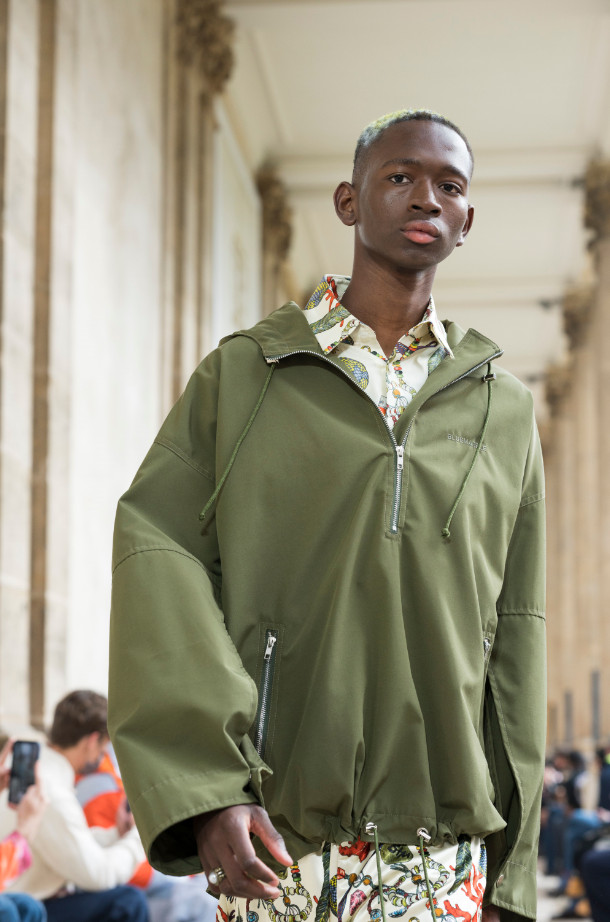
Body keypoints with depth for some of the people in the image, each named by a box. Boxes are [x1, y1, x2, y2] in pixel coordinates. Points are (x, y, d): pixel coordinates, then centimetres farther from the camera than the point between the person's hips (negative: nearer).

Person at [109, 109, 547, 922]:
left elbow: (513, 639, 10)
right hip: (272, 838, -1)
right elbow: (156, 551, -5)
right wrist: (208, 788, -17)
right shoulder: (241, 372, 6)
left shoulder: (504, 408, 11)